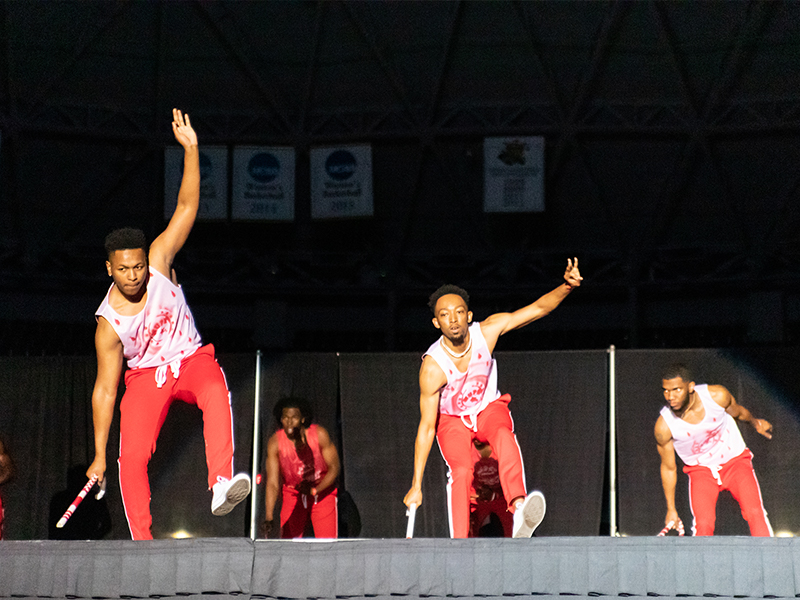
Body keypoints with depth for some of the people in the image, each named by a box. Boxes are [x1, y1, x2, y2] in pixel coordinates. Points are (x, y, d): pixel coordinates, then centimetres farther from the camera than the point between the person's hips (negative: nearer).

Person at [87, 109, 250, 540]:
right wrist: (99, 456, -10)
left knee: (216, 394, -34)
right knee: (132, 457, -16)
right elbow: (105, 390, -11)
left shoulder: (158, 262, -13)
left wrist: (191, 149, -26)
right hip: (145, 375, 0)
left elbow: (187, 208, -15)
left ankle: (221, 484, -50)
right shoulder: (108, 323, -17)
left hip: (191, 359, 0)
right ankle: (142, 543, -5)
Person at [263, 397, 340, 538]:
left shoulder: (319, 434, -20)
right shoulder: (275, 442, -20)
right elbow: (272, 483, -21)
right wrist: (268, 517, -31)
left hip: (322, 491, -1)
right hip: (292, 494, 1)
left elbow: (334, 468, -11)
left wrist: (314, 490, -25)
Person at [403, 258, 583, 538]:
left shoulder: (486, 331, -23)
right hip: (451, 418, -1)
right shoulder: (432, 367, -30)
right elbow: (427, 427, -25)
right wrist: (416, 486, -24)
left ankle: (519, 508, -53)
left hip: (489, 408, 1)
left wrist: (566, 286, -41)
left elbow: (539, 308, -20)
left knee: (504, 438, -32)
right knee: (461, 471, -26)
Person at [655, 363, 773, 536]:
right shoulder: (664, 426, -22)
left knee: (755, 512, -18)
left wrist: (755, 422, 20)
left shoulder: (718, 396, -23)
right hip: (700, 470, -1)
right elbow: (668, 468, -6)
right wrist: (671, 509, 1)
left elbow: (738, 412, 5)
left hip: (735, 459, 1)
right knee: (703, 524, -20)